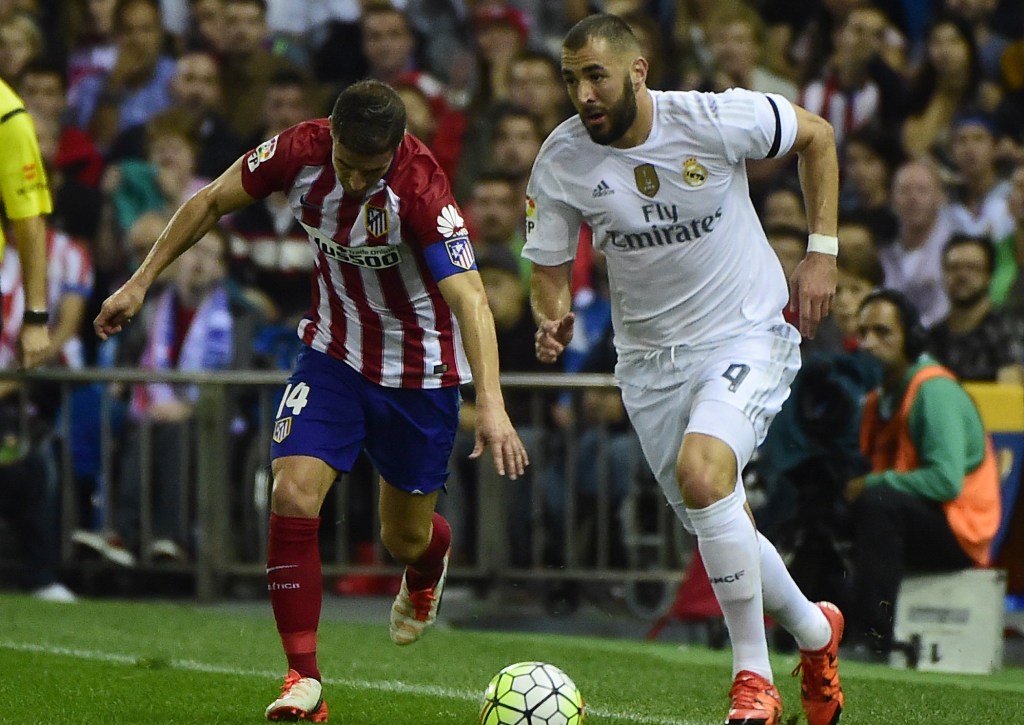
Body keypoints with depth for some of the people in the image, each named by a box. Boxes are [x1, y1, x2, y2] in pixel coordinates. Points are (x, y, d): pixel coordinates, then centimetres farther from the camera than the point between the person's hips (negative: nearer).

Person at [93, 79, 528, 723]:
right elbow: (213, 202, -1)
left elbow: (469, 298, -39)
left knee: (406, 539, 11)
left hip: (420, 370, -3)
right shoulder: (302, 152, -19)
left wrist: (491, 404, -51)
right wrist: (141, 283, 0)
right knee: (293, 498, -17)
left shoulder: (421, 190, -32)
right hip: (334, 351, 3)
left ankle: (428, 569, 51)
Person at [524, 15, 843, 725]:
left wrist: (822, 252, -4)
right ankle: (815, 630, 39)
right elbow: (550, 264, 1)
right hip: (651, 358, 4)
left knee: (701, 472, -29)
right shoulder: (561, 160, -10)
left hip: (748, 335, -4)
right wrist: (554, 317, -22)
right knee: (723, 535, 8)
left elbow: (816, 135, 0)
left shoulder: (714, 119, -18)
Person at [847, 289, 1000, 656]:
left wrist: (873, 484, -20)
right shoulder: (881, 397, 13)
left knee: (876, 503, -33)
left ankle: (873, 637, -36)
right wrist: (849, 484, -7)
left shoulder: (935, 391, -14)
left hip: (960, 531, -9)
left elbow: (947, 480, -25)